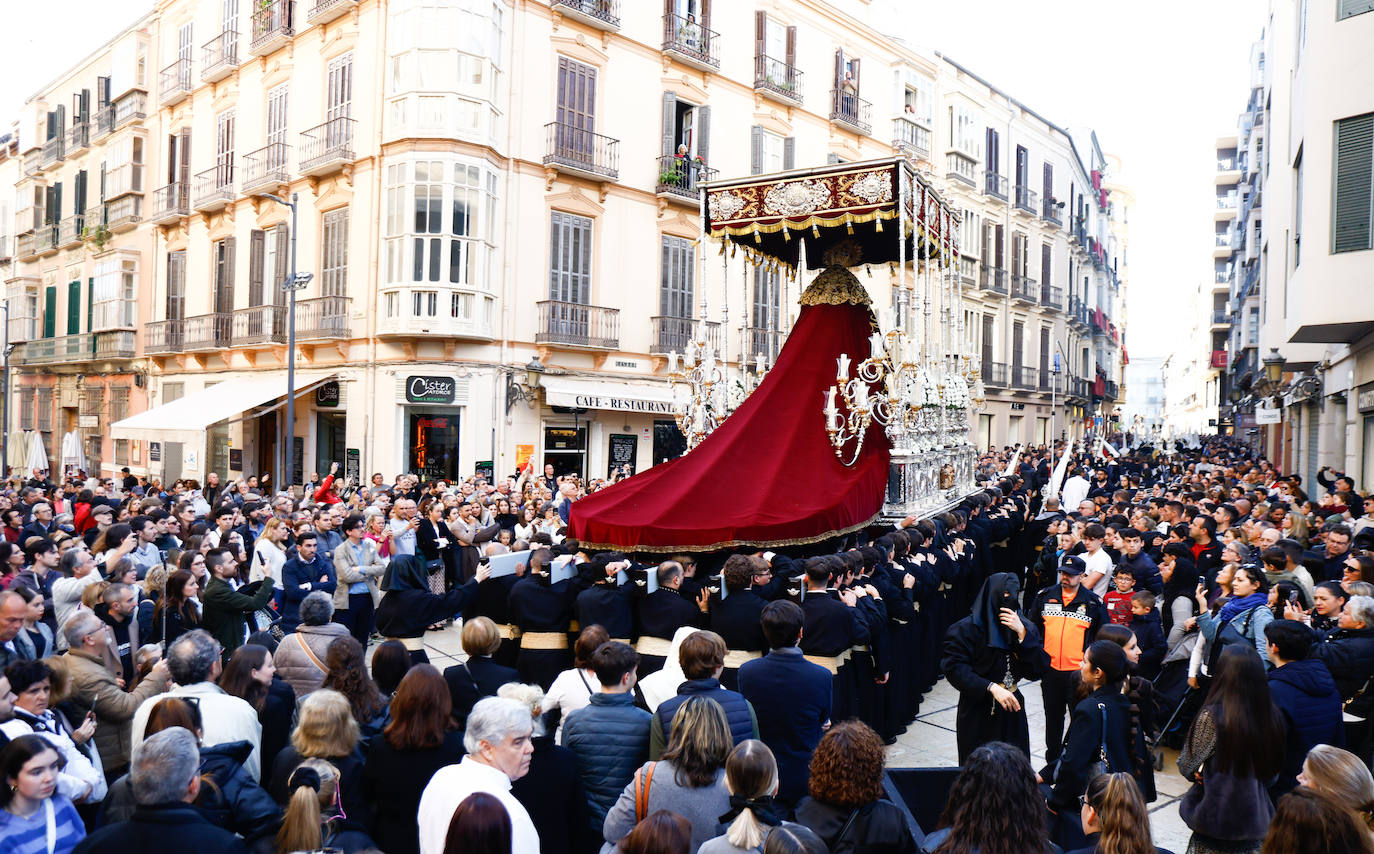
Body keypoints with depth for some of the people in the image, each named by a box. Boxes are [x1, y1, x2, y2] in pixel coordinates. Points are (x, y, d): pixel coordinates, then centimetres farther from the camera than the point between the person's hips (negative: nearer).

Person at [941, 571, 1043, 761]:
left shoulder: (1026, 627, 5)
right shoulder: (966, 628, -8)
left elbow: (1036, 670, -4)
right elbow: (955, 669, -15)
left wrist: (1022, 633, -13)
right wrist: (992, 688, -23)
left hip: (1013, 711, 4)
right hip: (978, 714, -4)